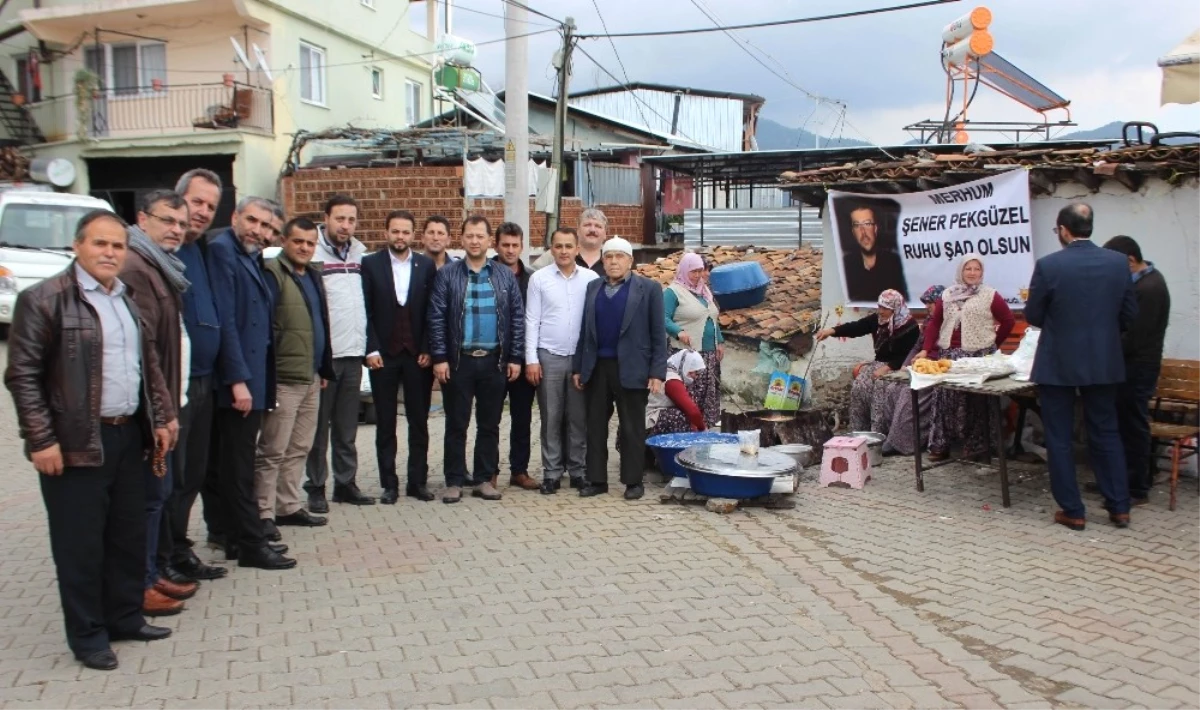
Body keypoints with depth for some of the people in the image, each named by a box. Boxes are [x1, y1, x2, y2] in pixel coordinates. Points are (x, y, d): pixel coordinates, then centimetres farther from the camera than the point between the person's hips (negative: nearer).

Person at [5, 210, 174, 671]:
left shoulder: (131, 300, 13)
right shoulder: (44, 300, -9)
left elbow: (149, 365, 19)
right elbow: (23, 375, -11)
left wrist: (160, 418, 14)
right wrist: (41, 440, -15)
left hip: (129, 435, 7)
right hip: (77, 443, -6)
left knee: (130, 534, 14)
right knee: (81, 543, 4)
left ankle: (126, 618, 29)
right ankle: (88, 636, 17)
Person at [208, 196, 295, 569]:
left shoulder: (252, 257, 15)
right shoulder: (221, 249, -11)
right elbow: (225, 319, -18)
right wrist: (238, 379, -21)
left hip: (253, 377, 9)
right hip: (237, 379, -9)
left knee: (240, 463, 14)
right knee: (239, 465, -2)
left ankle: (239, 538, 22)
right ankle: (251, 544, 5)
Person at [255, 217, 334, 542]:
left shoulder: (313, 275, 16)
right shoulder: (273, 274, -10)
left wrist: (324, 368, 18)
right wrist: (268, 373, -18)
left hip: (311, 378, 8)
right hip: (284, 378, -8)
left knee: (299, 448, 14)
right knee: (273, 451, -2)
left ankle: (289, 506, 24)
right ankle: (264, 514, 6)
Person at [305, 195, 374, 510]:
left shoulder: (359, 255, 12)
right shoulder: (314, 254, -8)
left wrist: (367, 346, 12)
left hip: (352, 354, 5)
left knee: (347, 428, 12)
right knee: (319, 426, 4)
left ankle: (346, 483, 21)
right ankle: (316, 487, 14)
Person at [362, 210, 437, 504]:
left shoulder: (427, 265, 5)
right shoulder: (370, 264, 2)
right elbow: (365, 311, -1)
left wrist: (427, 350, -4)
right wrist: (371, 350, -8)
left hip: (418, 355, 1)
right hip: (383, 355, -1)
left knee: (419, 422, 6)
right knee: (385, 423, 6)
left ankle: (418, 481, 15)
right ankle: (389, 484, 13)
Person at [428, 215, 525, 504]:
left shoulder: (505, 276, 6)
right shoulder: (447, 275, 0)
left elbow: (517, 317, 5)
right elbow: (436, 318, -3)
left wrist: (515, 357, -1)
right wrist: (439, 357, -10)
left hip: (494, 361, 2)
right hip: (458, 360, -2)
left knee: (490, 425, 9)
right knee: (456, 424, 5)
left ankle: (484, 479, 19)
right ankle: (454, 481, 14)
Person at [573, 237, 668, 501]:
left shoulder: (649, 288, 0)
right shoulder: (593, 287, 11)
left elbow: (658, 334, -3)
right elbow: (585, 329, 10)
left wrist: (657, 372, -9)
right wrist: (578, 367, 6)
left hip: (631, 368, -4)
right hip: (596, 367, 4)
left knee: (632, 427, 4)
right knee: (595, 426, 8)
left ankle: (633, 481, 14)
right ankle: (596, 479, 17)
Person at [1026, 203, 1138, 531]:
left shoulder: (1048, 265, -14)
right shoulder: (1118, 262, -2)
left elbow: (1033, 315, -6)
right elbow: (1129, 315, 4)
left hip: (1058, 364, -4)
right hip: (1104, 363, 4)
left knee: (1059, 438, 7)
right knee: (1106, 433, 16)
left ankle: (1072, 511, 11)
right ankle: (1119, 507, 21)